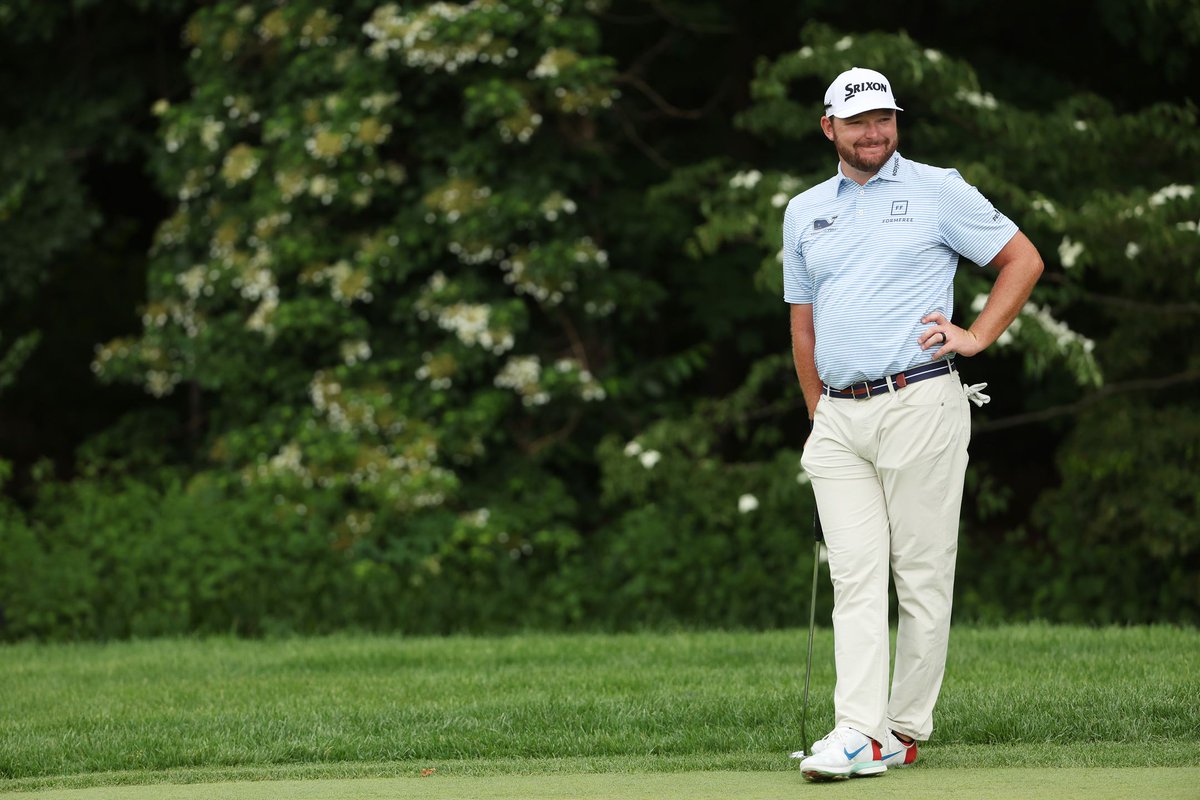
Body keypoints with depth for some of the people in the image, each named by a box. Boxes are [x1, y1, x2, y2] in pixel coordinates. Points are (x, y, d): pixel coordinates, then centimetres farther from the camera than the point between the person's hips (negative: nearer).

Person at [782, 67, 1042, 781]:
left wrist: (978, 336, -3)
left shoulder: (938, 190, 3)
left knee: (923, 576, -1)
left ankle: (907, 728, 6)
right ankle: (861, 733, -12)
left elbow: (1023, 258, 7)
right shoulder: (804, 213, 16)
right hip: (839, 419, 4)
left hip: (919, 405, -4)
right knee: (855, 577, -5)